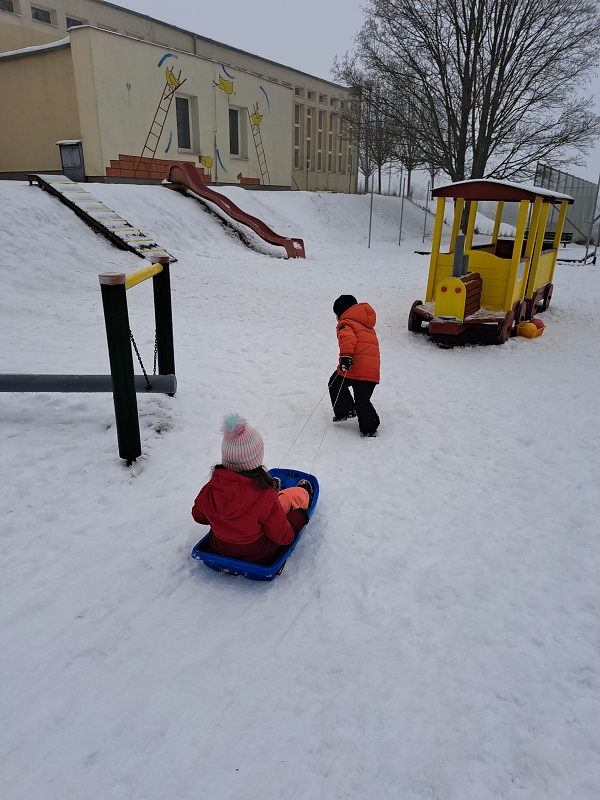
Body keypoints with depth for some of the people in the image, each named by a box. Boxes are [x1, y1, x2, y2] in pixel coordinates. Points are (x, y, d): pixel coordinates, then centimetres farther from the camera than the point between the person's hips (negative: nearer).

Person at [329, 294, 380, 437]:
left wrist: (346, 356, -32)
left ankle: (345, 410, 17)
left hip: (354, 366, -7)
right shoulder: (368, 326, 30)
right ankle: (369, 428, 13)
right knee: (363, 401, 16)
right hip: (372, 369, 7)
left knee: (336, 385, 20)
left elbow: (348, 338, -19)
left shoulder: (345, 323, 3)